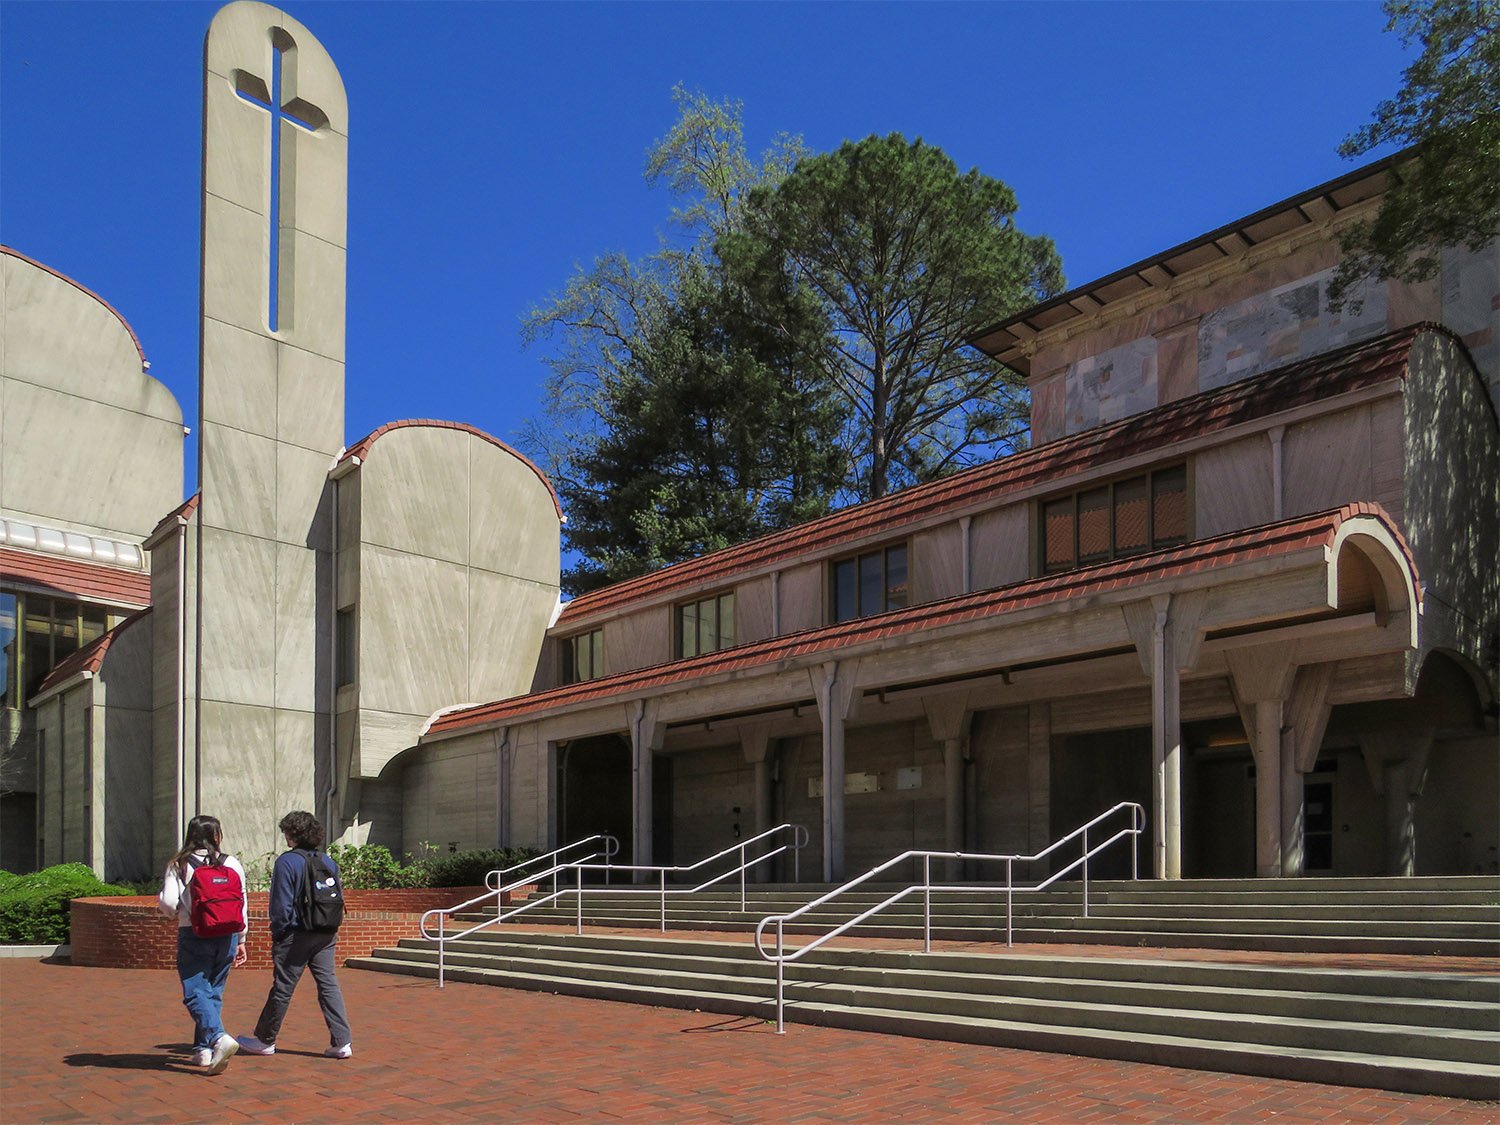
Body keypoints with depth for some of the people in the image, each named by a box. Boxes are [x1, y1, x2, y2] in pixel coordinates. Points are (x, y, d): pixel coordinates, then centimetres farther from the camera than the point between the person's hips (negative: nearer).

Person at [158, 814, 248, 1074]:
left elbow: (168, 902, -12)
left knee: (196, 994, -4)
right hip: (226, 936, 3)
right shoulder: (232, 864, 3)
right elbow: (241, 904, 5)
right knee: (213, 993, 15)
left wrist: (169, 908, 13)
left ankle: (219, 1038, -26)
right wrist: (241, 940, 15)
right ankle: (204, 1049, 19)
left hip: (193, 936, -3)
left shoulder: (179, 865, -4)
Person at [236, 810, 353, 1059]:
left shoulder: (287, 861, -11)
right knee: (329, 985, 4)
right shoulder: (329, 862, 8)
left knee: (282, 988, 6)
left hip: (296, 935, -5)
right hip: (326, 935, 5)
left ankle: (265, 1040, 21)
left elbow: (282, 904, -12)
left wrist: (277, 933, -2)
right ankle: (342, 1042, -2)